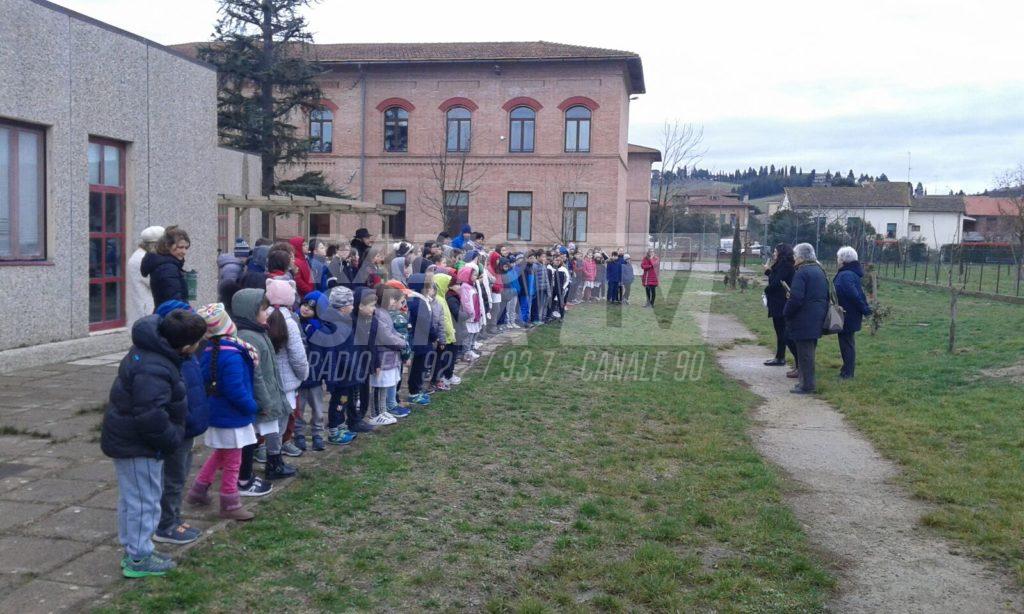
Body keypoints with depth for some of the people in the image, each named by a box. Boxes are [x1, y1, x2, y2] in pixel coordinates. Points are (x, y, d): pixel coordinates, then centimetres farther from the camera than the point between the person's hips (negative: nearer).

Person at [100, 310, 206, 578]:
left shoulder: (148, 348, 2)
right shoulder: (153, 371, -31)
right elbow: (151, 417, -31)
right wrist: (173, 439, -16)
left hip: (124, 438, 10)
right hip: (137, 445, -10)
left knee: (131, 497, 20)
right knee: (144, 500, 2)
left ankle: (133, 550, 34)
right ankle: (139, 559, 14)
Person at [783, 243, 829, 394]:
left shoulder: (802, 272, -16)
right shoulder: (819, 271, 14)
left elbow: (796, 298, -22)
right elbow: (826, 295, 20)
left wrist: (786, 312, -9)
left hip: (804, 320, -9)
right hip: (817, 318, 9)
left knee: (804, 353, -3)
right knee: (809, 351, 16)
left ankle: (807, 385, 0)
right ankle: (807, 381, 23)